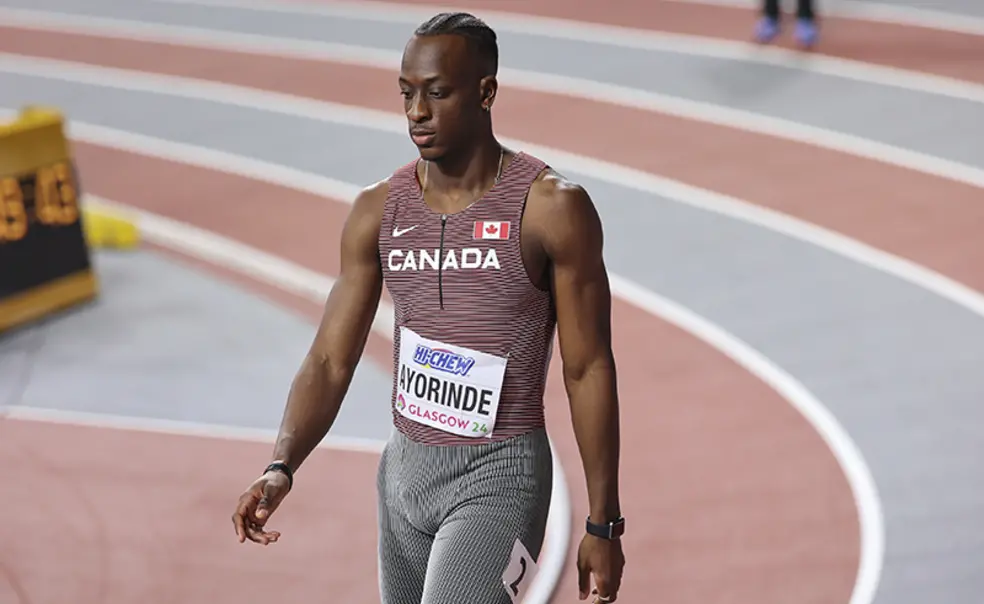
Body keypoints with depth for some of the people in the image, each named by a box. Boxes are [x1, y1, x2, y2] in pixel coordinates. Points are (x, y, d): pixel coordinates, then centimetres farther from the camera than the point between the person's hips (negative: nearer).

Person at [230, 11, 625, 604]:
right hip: (404, 468, 6)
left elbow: (588, 369, -7)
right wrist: (281, 468, -16)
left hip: (498, 475, -6)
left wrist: (603, 524, -6)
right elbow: (331, 361, 1)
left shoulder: (551, 208, -11)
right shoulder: (378, 211, 2)